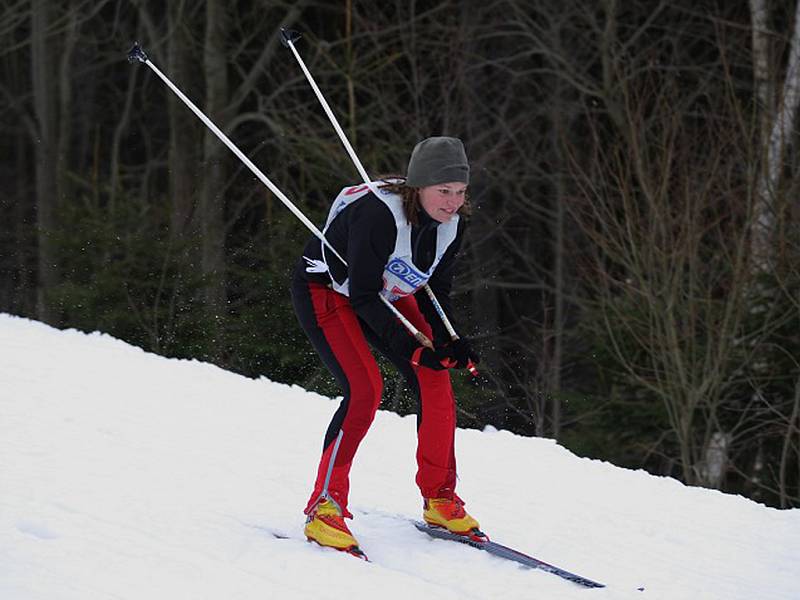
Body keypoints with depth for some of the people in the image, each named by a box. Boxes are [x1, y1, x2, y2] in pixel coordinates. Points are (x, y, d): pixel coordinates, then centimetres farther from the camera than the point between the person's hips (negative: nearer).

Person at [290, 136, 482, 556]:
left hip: (386, 294, 7)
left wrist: (449, 343, -15)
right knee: (364, 389, -24)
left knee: (435, 382, -5)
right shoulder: (379, 214, -34)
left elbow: (434, 292, 1)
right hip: (326, 290, -7)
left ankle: (439, 501, 10)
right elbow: (362, 294, -30)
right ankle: (324, 509, -18)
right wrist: (411, 348, -32)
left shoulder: (451, 223, -11)